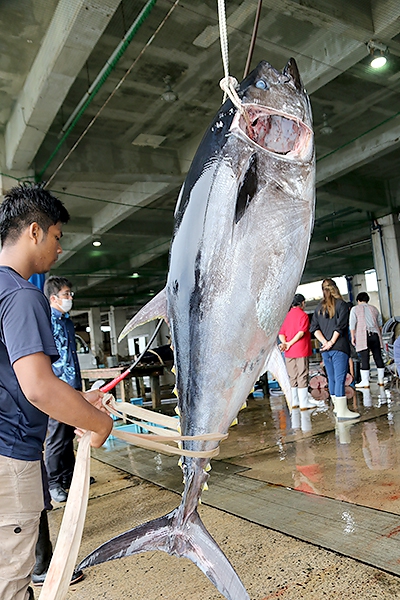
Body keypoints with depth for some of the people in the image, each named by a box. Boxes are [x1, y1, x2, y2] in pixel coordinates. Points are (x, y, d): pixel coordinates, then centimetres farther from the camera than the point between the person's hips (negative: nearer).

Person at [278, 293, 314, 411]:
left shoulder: (288, 315, 13)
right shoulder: (303, 315, -6)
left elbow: (281, 333, 3)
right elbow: (301, 332, -18)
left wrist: (284, 343, -11)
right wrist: (290, 343, -14)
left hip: (289, 352, 6)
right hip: (301, 350, -6)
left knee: (293, 377, 11)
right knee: (302, 376, -2)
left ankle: (295, 401, 18)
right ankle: (304, 403, 1)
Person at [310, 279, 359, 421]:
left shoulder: (319, 307, 10)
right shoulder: (341, 304, -4)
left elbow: (314, 328, 3)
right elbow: (340, 326, -14)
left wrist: (325, 342, -4)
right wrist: (332, 342, -10)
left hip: (325, 349, 5)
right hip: (339, 347, -5)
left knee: (331, 378, 12)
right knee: (340, 378, -5)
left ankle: (337, 406, 23)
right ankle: (342, 411, -5)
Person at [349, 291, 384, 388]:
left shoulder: (355, 309, 4)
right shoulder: (374, 309, 17)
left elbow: (352, 324, -4)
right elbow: (380, 324, 21)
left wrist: (353, 337, -1)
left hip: (363, 336, -4)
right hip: (375, 335, 4)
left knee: (364, 359, -6)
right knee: (378, 357, 8)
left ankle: (365, 382, -6)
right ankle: (381, 380, 13)